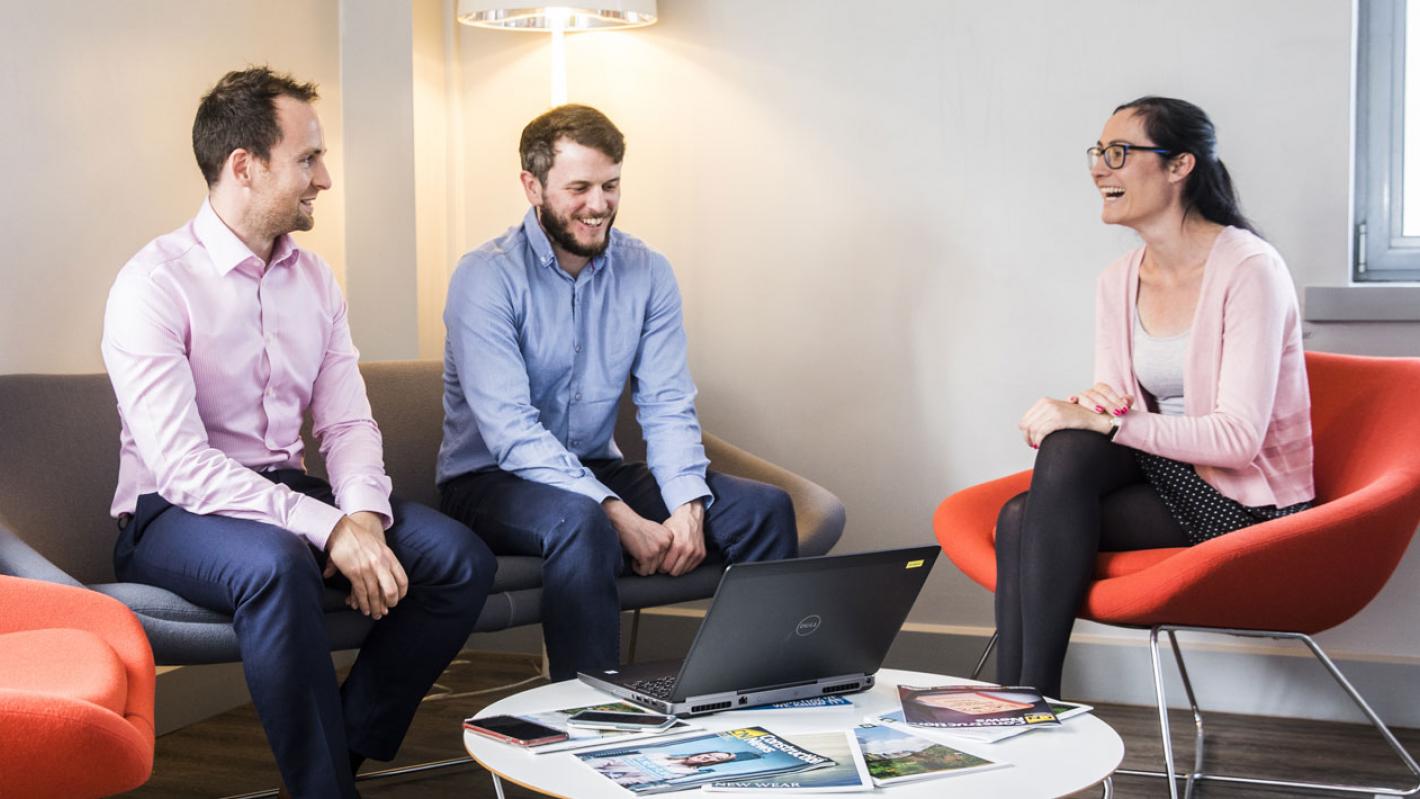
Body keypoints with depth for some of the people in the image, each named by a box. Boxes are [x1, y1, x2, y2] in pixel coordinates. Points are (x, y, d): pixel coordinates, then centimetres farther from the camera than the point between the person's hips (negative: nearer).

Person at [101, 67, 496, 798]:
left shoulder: (315, 280, 9)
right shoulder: (153, 284, -13)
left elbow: (348, 423, 5)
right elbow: (181, 466, -22)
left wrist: (363, 513, -17)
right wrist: (327, 529, -28)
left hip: (289, 492, 6)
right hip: (174, 513, -6)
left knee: (460, 558, -16)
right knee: (275, 565, -39)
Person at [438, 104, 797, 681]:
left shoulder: (647, 272, 1)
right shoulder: (486, 277, -15)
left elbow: (668, 406, -2)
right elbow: (511, 432, -23)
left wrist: (687, 507, -22)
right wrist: (621, 517, -31)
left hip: (598, 469, 5)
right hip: (491, 478, -5)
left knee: (764, 508, -11)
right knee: (582, 523, -39)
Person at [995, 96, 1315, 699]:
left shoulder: (1248, 269, -16)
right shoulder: (1118, 282, 7)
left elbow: (1240, 436, -23)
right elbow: (1110, 407, 6)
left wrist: (1104, 421, -29)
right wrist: (1093, 405, -19)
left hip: (1246, 500, -6)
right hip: (1163, 473, 6)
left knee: (1027, 523, -26)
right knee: (1022, 520, -25)